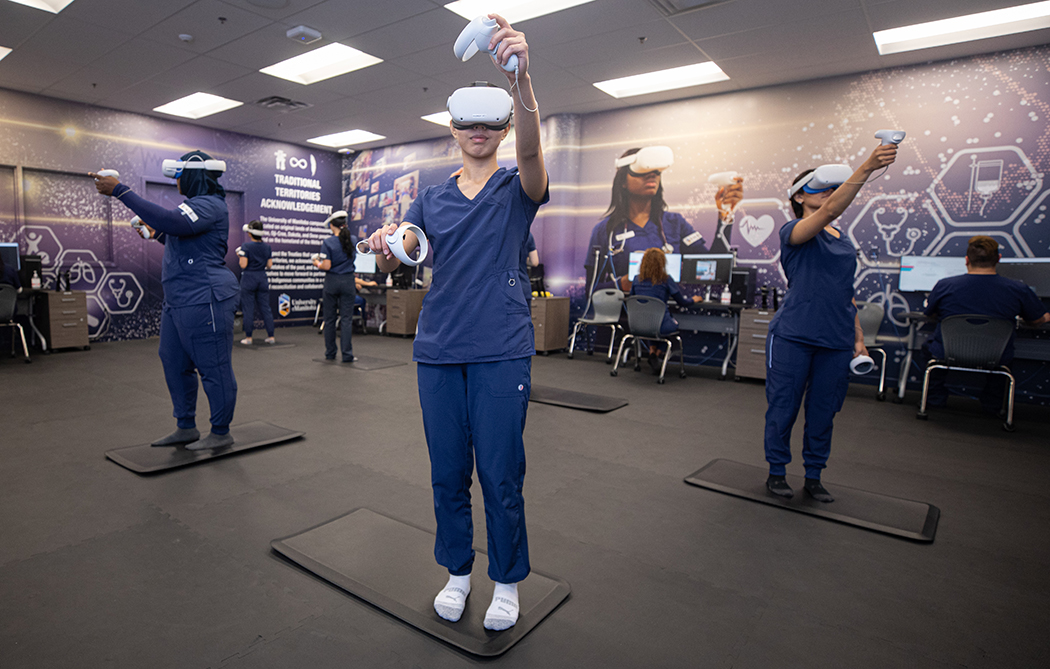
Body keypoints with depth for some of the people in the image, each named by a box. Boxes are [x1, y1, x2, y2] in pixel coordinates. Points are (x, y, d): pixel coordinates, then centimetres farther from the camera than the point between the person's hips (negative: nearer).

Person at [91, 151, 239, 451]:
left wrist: (120, 191, -26)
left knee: (213, 369, -2)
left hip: (204, 301, -11)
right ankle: (186, 428, 27)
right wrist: (157, 235, 19)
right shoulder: (198, 204, 20)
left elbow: (171, 221, -31)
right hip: (178, 301, 12)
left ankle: (221, 433, 10)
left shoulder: (209, 205, -13)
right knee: (175, 363, 16)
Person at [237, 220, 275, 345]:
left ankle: (248, 338, 7)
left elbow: (243, 265, -15)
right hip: (262, 278, 4)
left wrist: (239, 256, 3)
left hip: (249, 278, -4)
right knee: (265, 308, 9)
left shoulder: (246, 246, -11)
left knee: (248, 309, 3)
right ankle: (271, 336, 9)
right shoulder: (267, 247, 3)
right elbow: (269, 265, 4)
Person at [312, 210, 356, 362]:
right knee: (347, 318, 1)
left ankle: (330, 353, 17)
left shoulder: (328, 243, -10)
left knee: (329, 318, 10)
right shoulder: (352, 240, 1)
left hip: (332, 281, -2)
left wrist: (317, 263, 7)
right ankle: (347, 354, -3)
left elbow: (327, 266, -12)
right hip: (348, 281, 2)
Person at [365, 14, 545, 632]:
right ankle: (457, 571, 33)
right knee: (448, 471, 11)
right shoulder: (433, 198, 14)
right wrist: (385, 243, -16)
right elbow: (395, 260, 8)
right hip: (438, 349, 4)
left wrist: (521, 75, -37)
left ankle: (508, 581, 25)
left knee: (499, 473, 2)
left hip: (501, 350, -3)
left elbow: (531, 148, -20)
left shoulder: (518, 188, 2)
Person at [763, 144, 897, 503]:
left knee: (824, 412, 12)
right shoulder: (794, 231, -5)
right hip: (793, 337, -6)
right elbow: (829, 210, -27)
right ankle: (776, 472, 22)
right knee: (783, 408, 5)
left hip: (836, 341, 6)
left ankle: (814, 477, 27)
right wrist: (866, 168, -37)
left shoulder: (844, 240, 16)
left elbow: (845, 294, 19)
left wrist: (858, 337, 15)